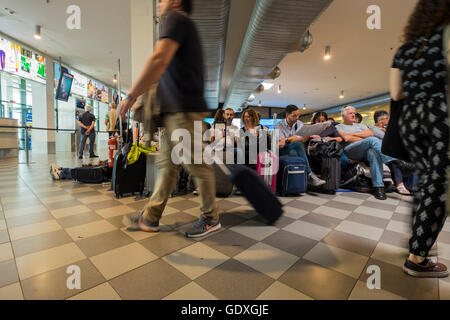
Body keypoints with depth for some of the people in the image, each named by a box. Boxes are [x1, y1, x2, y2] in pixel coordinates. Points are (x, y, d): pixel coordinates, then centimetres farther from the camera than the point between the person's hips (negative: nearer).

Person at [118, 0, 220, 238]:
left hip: (184, 110, -10)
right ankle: (150, 218, 19)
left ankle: (211, 219, 11)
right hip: (175, 111, 10)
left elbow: (159, 60, -17)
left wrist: (131, 96, -15)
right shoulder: (184, 26, 31)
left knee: (195, 165, -4)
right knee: (166, 165, 9)